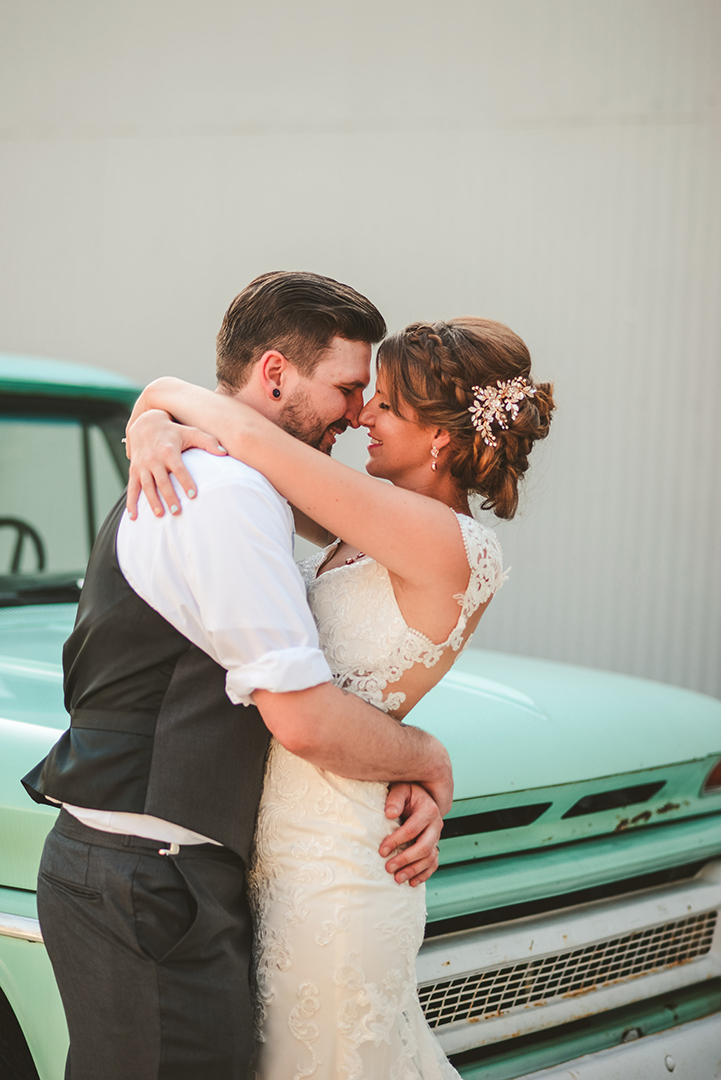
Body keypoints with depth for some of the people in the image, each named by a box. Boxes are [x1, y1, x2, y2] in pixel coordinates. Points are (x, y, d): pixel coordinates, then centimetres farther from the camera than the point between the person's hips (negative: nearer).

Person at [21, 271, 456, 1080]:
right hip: (148, 890, -10)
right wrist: (427, 761, -2)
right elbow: (304, 720, -21)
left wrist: (406, 787, 2)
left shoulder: (180, 483, 16)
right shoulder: (228, 495, -18)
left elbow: (279, 686, 16)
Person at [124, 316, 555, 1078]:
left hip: (333, 865, -8)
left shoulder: (448, 544, -19)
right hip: (289, 845, 8)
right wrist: (151, 429, -12)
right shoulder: (380, 526, 7)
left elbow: (250, 437, -23)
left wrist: (165, 391, -5)